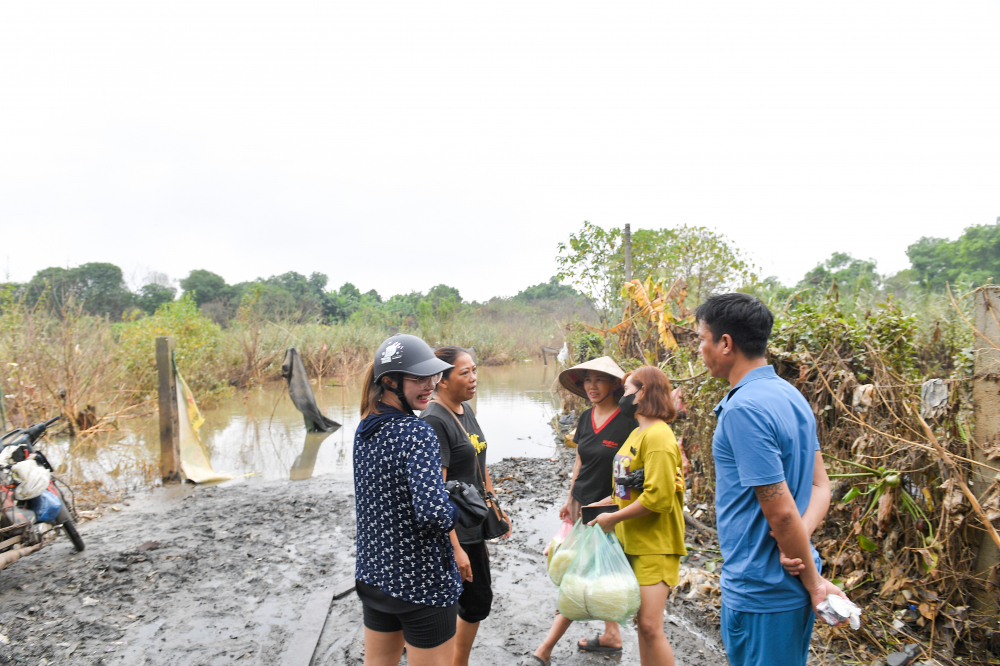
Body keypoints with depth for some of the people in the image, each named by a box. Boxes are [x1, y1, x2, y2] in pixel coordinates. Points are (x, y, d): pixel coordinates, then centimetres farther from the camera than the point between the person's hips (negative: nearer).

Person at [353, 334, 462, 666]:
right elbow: (433, 512, -34)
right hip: (422, 582, -8)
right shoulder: (416, 433, -24)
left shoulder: (364, 429, 2)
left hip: (373, 574, 8)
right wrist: (457, 511, -13)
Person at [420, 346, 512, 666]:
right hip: (451, 530, -9)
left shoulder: (466, 410, 6)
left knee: (478, 601, 21)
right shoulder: (434, 420, -22)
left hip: (473, 526, 9)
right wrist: (454, 548, -25)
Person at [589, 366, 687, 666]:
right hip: (633, 541, 9)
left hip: (655, 545, -9)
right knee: (643, 622, 16)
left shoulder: (657, 436, -17)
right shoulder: (637, 433, 12)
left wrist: (613, 518, -16)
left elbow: (658, 498, -24)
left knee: (650, 625, -7)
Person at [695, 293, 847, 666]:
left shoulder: (743, 408, -24)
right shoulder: (790, 395, 5)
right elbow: (820, 485, 6)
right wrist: (798, 546, -8)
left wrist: (814, 582, -11)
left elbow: (780, 510, -23)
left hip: (759, 593, -9)